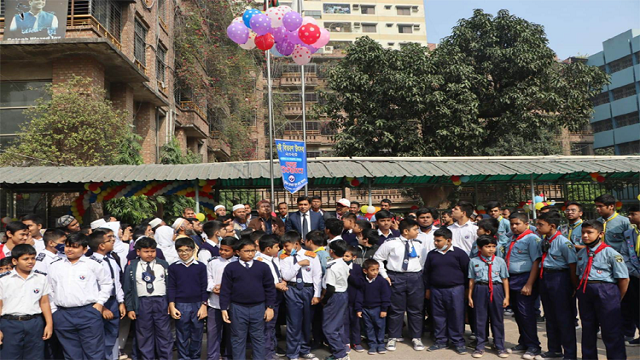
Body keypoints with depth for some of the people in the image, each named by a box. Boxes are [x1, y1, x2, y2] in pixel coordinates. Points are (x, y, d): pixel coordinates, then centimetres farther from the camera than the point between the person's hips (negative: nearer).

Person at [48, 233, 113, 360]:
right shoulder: (54, 266, 10)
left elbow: (107, 283, 9)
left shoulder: (92, 264, 1)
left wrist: (100, 303, 2)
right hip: (63, 316, 3)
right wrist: (53, 311, 10)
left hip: (89, 313, -3)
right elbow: (50, 290, 16)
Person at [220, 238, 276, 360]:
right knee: (238, 339, 9)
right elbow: (225, 290, -1)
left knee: (258, 338, 10)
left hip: (258, 308, 1)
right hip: (237, 308, -1)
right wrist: (224, 308, -5)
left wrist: (270, 307, 0)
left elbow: (270, 288, 3)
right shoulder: (230, 268, -3)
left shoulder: (263, 267, 0)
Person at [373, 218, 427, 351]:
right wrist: (384, 275, -2)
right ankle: (393, 338, 21)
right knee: (396, 309, 6)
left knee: (416, 310, 9)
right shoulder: (391, 243, -7)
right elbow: (377, 258, 1)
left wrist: (421, 276, 3)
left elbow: (424, 262, 12)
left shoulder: (419, 244, 4)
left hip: (415, 278, 3)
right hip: (396, 278, -2)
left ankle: (416, 338, 24)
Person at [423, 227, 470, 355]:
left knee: (456, 316, 1)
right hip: (436, 290, 3)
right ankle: (441, 341, 21)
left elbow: (467, 271, 0)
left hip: (455, 290, -3)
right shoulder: (432, 254, 6)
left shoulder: (459, 253, -4)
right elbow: (426, 272, 13)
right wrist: (427, 289, 12)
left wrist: (466, 288, 0)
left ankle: (458, 342, 14)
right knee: (438, 316, 9)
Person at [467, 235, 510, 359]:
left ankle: (500, 346, 21)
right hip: (480, 290, 0)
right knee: (480, 318, 6)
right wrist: (470, 296, 6)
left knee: (497, 319, 8)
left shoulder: (500, 261, 1)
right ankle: (480, 346, 19)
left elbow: (505, 279, 3)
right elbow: (471, 280, 6)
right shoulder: (474, 261, 3)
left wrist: (506, 297, 1)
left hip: (496, 290, 0)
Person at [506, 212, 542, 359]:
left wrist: (529, 284, -19)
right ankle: (523, 343, 27)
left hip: (524, 280, -8)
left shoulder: (532, 238, -10)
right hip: (512, 280, 8)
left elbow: (536, 262, -16)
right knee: (517, 313, 14)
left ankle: (533, 346, 11)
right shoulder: (512, 239, 14)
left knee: (526, 313, -3)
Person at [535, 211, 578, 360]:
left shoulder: (564, 243, -17)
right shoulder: (543, 242, 5)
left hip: (560, 278, -8)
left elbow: (573, 266, -14)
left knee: (564, 317, 2)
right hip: (544, 278, 8)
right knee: (550, 316, 18)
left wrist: (575, 287, -10)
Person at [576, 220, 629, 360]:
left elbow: (624, 278, -7)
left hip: (605, 292, -6)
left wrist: (617, 299, -2)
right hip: (584, 293, 6)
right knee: (587, 328, 16)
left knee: (611, 330, -1)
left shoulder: (609, 252, -9)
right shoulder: (581, 253, 10)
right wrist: (580, 290, 12)